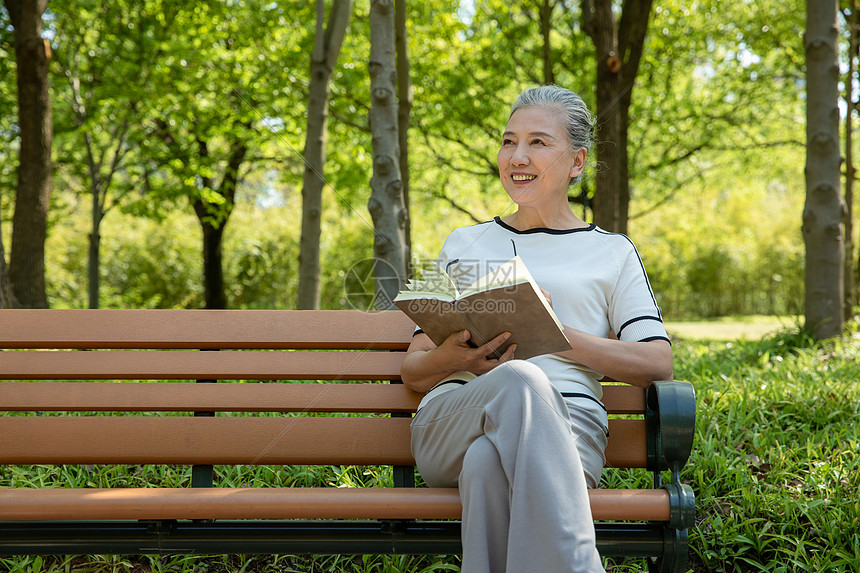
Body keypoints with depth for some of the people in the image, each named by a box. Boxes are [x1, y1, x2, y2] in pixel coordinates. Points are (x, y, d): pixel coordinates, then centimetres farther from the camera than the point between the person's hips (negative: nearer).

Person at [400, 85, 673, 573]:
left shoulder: (612, 253, 20)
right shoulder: (463, 244, 26)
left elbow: (657, 363, 6)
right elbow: (413, 371, 22)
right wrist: (453, 357, -4)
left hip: (566, 426, -1)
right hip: (451, 420, 2)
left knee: (489, 463, -39)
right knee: (521, 380, -37)